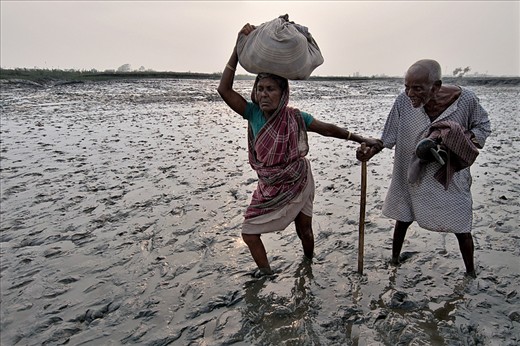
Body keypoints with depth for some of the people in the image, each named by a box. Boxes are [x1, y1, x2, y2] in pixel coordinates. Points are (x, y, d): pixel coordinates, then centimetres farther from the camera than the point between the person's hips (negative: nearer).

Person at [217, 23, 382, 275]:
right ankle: (265, 274, 28)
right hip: (269, 188, 2)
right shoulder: (254, 114, -15)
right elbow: (224, 89, -25)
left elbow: (328, 129, -4)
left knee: (304, 231, 14)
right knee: (248, 232, 5)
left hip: (298, 185, -2)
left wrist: (361, 139, -1)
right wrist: (239, 47, -32)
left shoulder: (295, 118, -17)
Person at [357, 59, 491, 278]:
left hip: (450, 177, 0)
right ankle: (394, 260, 41)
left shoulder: (465, 99, -20)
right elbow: (389, 137, -8)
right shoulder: (404, 101, -19)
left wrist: (466, 139, -19)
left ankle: (471, 273, 37)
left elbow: (482, 126, 0)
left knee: (461, 228, 11)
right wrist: (371, 151, -25)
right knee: (402, 219, 16)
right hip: (411, 176, 1)